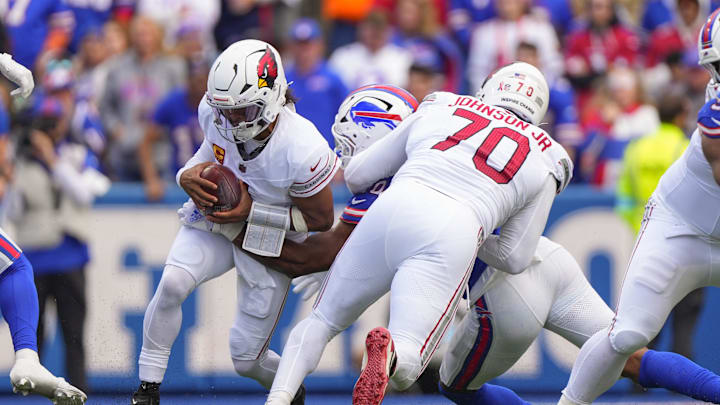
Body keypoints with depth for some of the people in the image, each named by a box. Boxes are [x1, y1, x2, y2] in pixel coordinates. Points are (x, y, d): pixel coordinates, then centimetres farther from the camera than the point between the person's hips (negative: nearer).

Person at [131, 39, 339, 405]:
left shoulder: (302, 150, -33)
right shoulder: (213, 112, -19)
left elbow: (320, 220, -18)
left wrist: (251, 211, -27)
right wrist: (190, 175, -19)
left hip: (271, 240, -3)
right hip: (216, 219, 3)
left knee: (246, 359, 2)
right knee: (172, 282, -28)